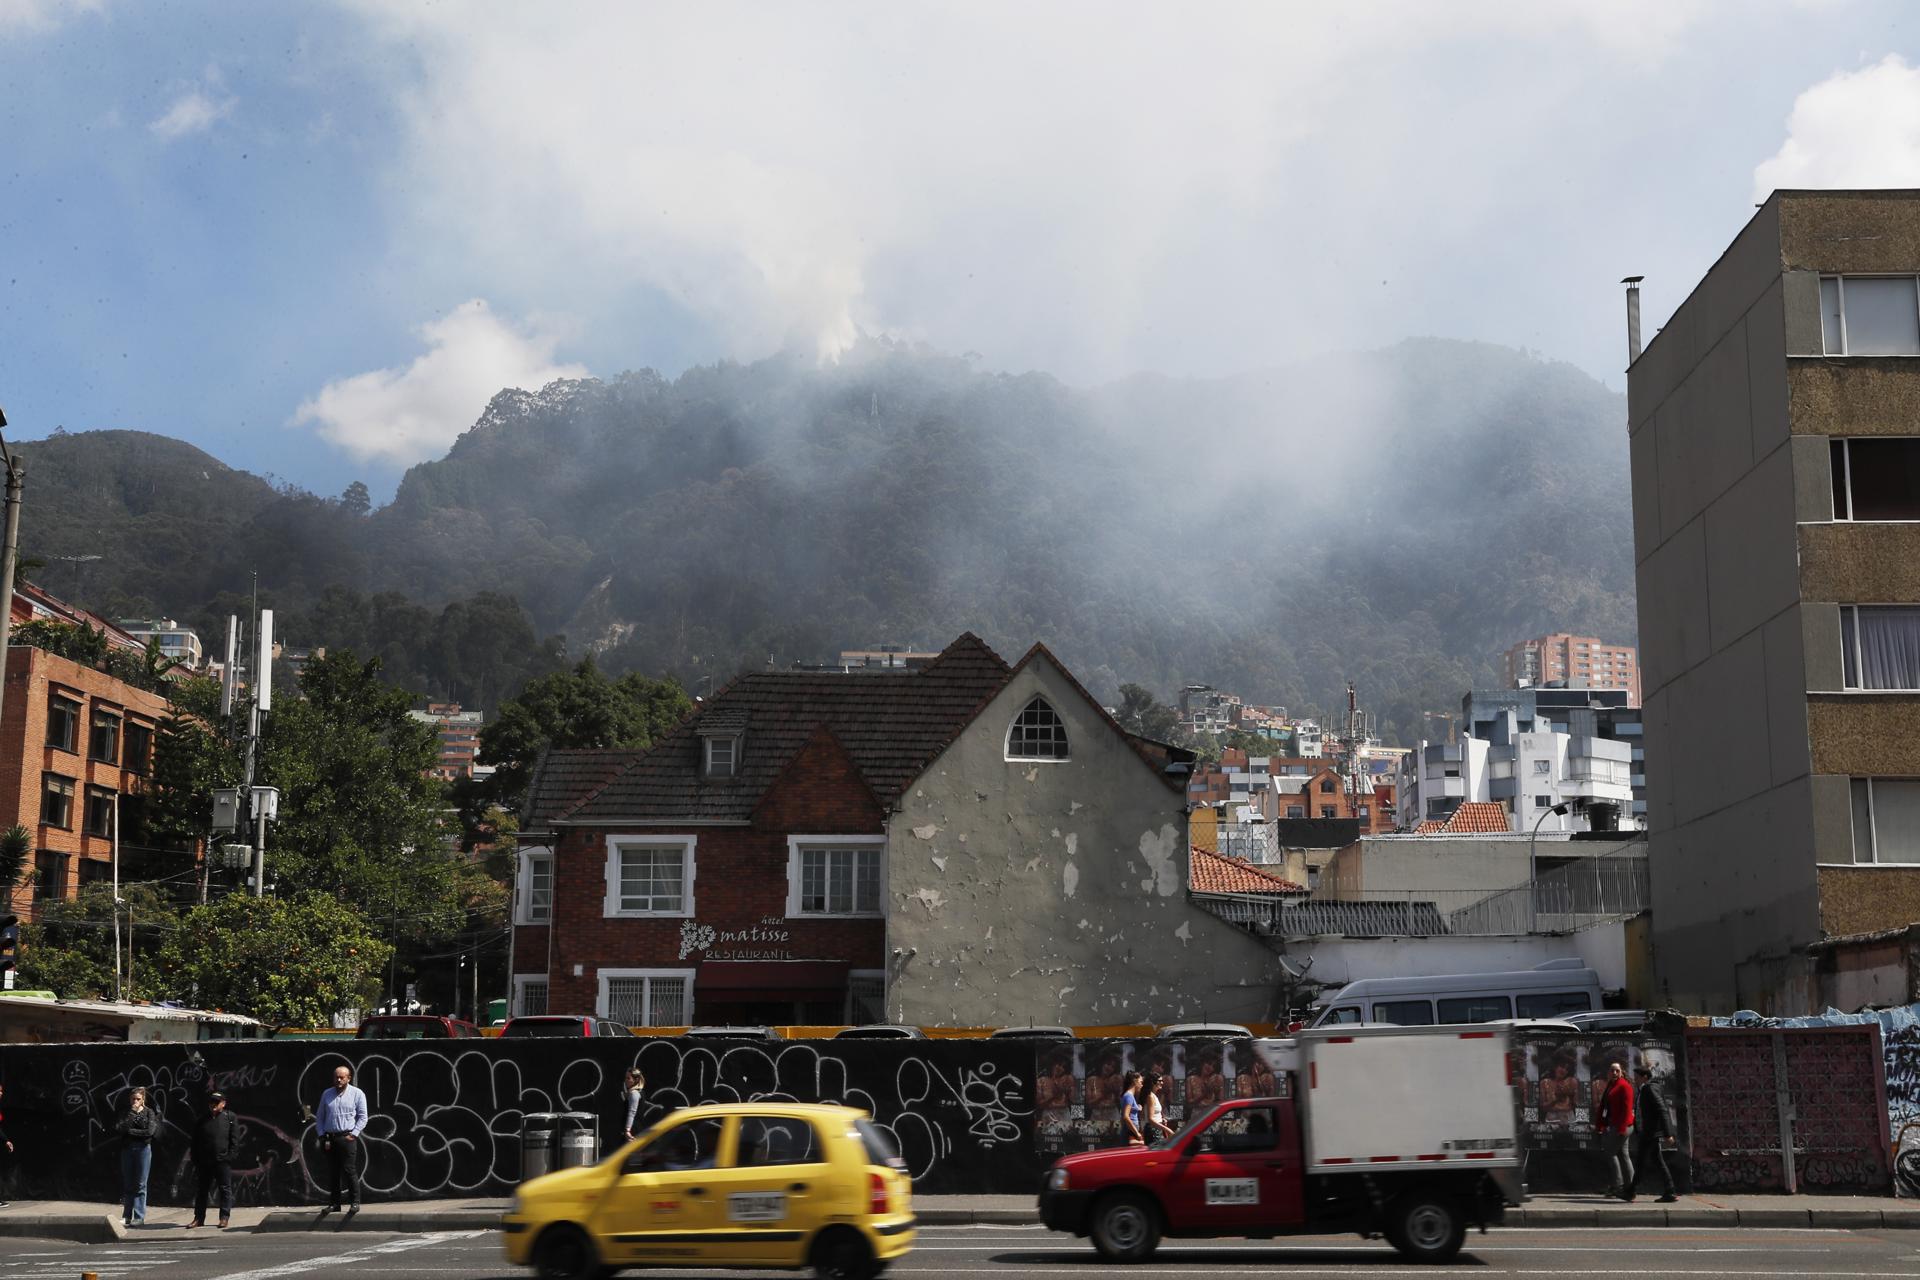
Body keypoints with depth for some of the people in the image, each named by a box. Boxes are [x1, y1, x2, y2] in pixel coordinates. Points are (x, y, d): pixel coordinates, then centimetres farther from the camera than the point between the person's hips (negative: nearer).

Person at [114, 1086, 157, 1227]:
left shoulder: (148, 1113, 3)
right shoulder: (125, 1113, 10)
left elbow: (149, 1131, -11)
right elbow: (117, 1128, -5)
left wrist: (130, 1131, -7)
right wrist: (130, 1115, -12)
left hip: (143, 1148, -3)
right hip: (127, 1149, 3)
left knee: (140, 1184, -4)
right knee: (127, 1184, 5)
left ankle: (139, 1216, -2)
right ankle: (126, 1215, 11)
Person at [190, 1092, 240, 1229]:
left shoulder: (229, 1118, 3)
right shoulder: (202, 1120, 12)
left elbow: (234, 1140, -1)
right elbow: (195, 1142, 13)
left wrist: (230, 1156, -10)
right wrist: (196, 1160, 4)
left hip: (223, 1161, -3)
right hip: (204, 1161, 3)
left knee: (225, 1189, 0)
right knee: (201, 1189, 6)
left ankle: (224, 1217, 5)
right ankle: (199, 1218, 13)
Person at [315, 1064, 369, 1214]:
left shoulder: (357, 1094, 2)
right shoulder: (327, 1094, 12)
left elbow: (362, 1117, 0)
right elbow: (321, 1117, 14)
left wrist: (353, 1134, -9)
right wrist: (323, 1137, 4)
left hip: (347, 1138, -4)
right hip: (330, 1138, 4)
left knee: (349, 1170, -9)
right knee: (333, 1172, 7)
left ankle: (355, 1202, -4)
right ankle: (334, 1203, 13)